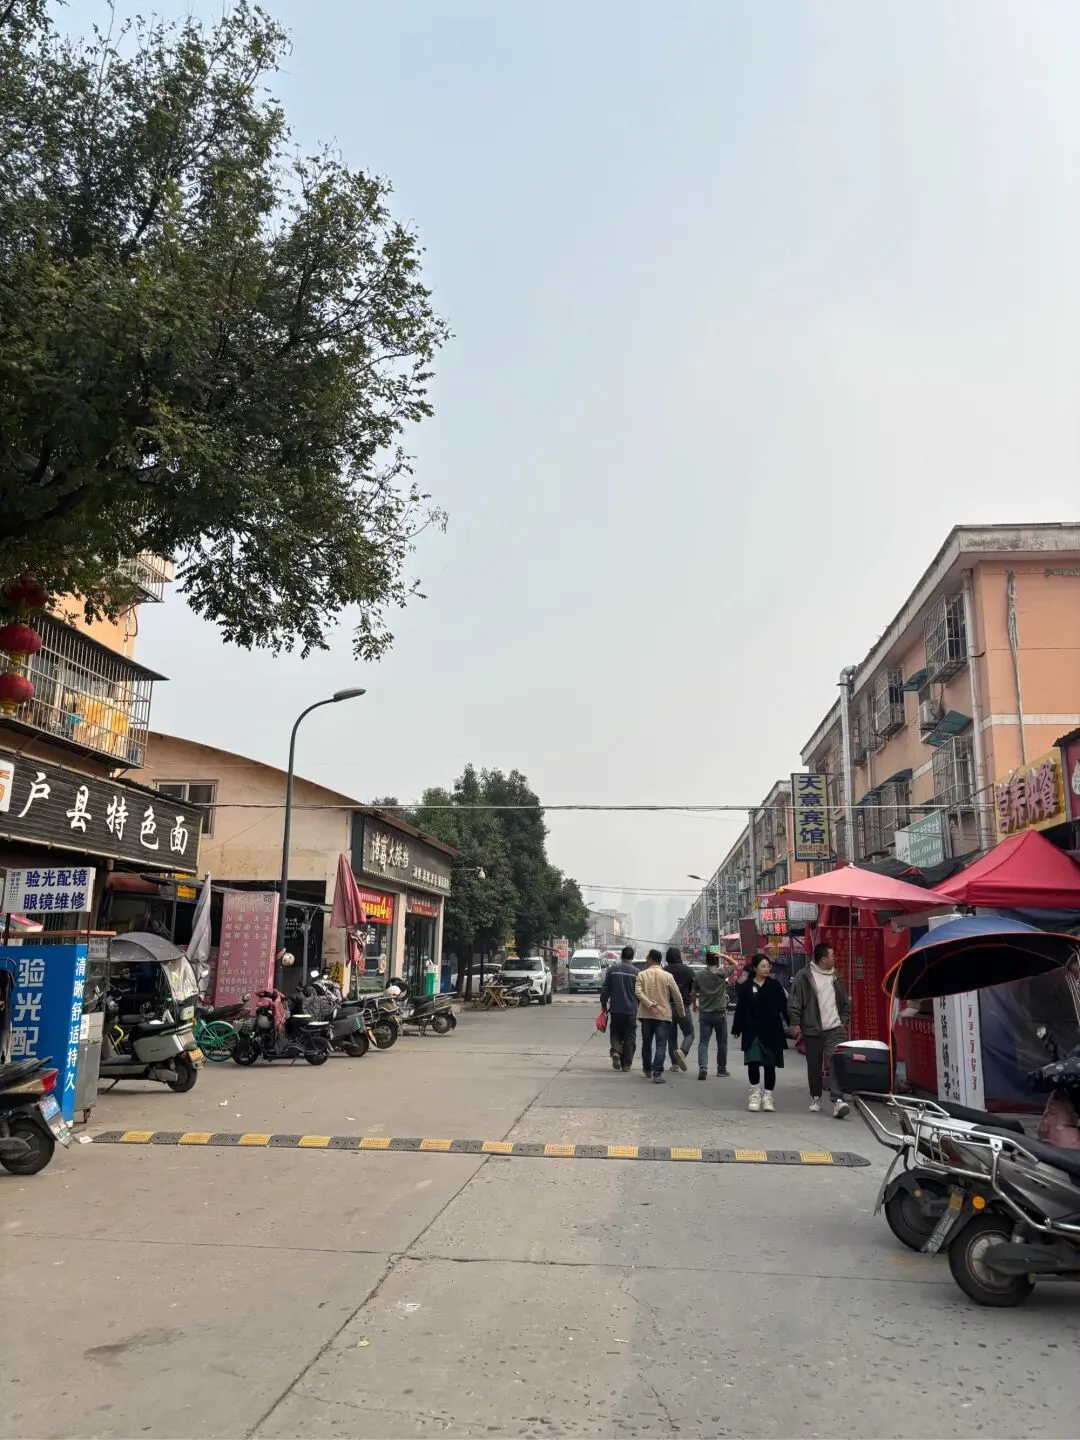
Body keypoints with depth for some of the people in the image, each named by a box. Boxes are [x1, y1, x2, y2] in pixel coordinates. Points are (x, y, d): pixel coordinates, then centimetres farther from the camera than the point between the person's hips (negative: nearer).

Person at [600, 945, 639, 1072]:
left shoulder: (612, 969, -1)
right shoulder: (636, 972, -5)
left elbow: (605, 989, 1)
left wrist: (603, 1004, 11)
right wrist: (639, 1007, 13)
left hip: (615, 1009, 1)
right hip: (631, 1010, -1)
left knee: (615, 1034, 13)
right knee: (629, 1037, 9)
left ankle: (616, 1052, -13)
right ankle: (626, 1064, 8)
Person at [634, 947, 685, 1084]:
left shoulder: (642, 975, 1)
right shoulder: (667, 976, -1)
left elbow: (638, 992, -13)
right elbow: (677, 996, 0)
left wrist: (649, 1004, -17)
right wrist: (681, 1011, 12)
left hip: (646, 1015, 2)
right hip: (663, 1015, -2)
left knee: (646, 1044, 16)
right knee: (660, 1046, -2)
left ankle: (647, 1071, 28)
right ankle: (657, 1074, -13)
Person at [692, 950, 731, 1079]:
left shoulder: (699, 975, -2)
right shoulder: (723, 973, -6)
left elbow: (693, 994, 4)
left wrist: (695, 1004, 23)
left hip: (704, 1013, 0)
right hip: (720, 1013, 0)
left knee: (703, 1042, -2)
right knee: (722, 1043, 14)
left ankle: (702, 1067, -20)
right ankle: (721, 1069, 22)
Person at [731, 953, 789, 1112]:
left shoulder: (775, 985, 3)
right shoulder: (746, 987, 1)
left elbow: (783, 1006, 2)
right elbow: (740, 1009, 4)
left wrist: (791, 1023, -6)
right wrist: (737, 1029, 5)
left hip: (772, 1032, 1)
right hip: (752, 1032, -1)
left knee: (770, 1064, 5)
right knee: (753, 1062, -7)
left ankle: (768, 1097, 17)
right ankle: (755, 1094, 9)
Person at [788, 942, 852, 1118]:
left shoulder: (836, 976, 10)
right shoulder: (804, 975, -7)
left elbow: (845, 1001, 19)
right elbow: (794, 1001, -6)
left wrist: (844, 1020, 11)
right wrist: (795, 1023, -10)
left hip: (834, 1028, 3)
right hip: (812, 1030, -2)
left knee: (836, 1063, -12)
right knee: (814, 1066, 9)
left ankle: (837, 1101, -17)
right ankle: (815, 1098, 25)